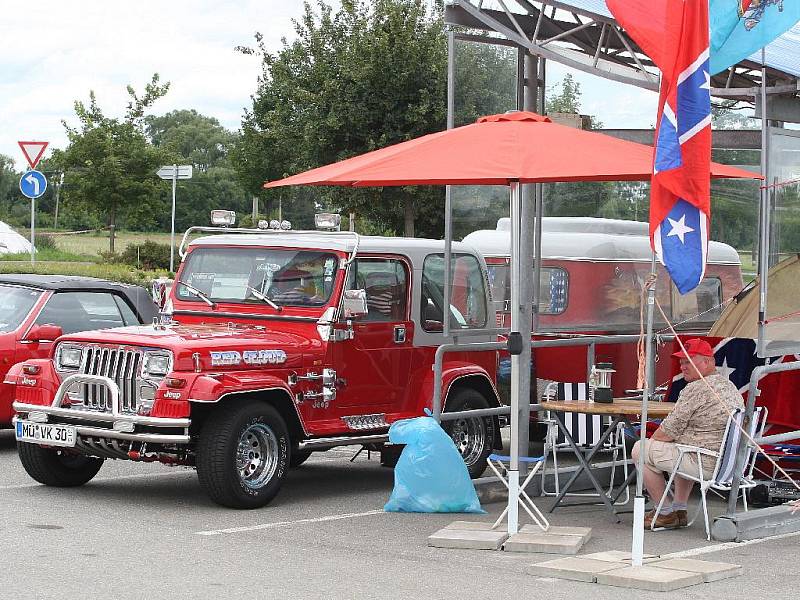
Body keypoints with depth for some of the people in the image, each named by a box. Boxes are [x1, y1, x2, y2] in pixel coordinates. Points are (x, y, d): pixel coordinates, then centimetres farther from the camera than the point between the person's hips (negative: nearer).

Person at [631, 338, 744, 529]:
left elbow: (668, 432, -14)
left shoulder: (696, 389, -18)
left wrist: (652, 439, 8)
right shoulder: (730, 386, 12)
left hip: (706, 466, -10)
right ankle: (680, 510, 32)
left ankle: (666, 514, 9)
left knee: (640, 450, 2)